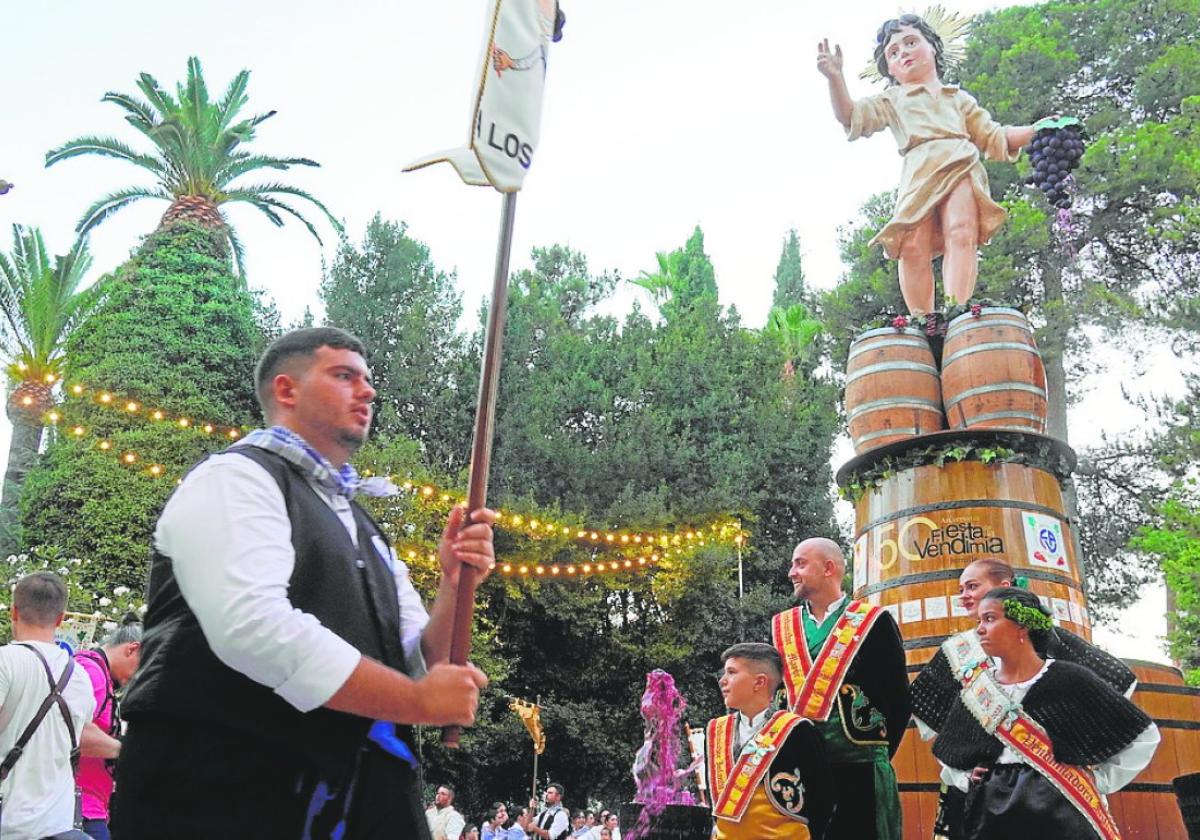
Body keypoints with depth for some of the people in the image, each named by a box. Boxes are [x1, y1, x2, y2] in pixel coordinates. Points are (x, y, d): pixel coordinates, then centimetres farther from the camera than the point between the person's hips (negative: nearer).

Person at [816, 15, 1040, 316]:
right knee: (913, 247, -22)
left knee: (961, 232, -26)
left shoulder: (959, 98, 34)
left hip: (961, 168, 1)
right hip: (918, 175, -1)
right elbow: (853, 117, 11)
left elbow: (994, 138, 31)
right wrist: (835, 78, -5)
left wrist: (1037, 130, 17)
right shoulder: (892, 100, 29)